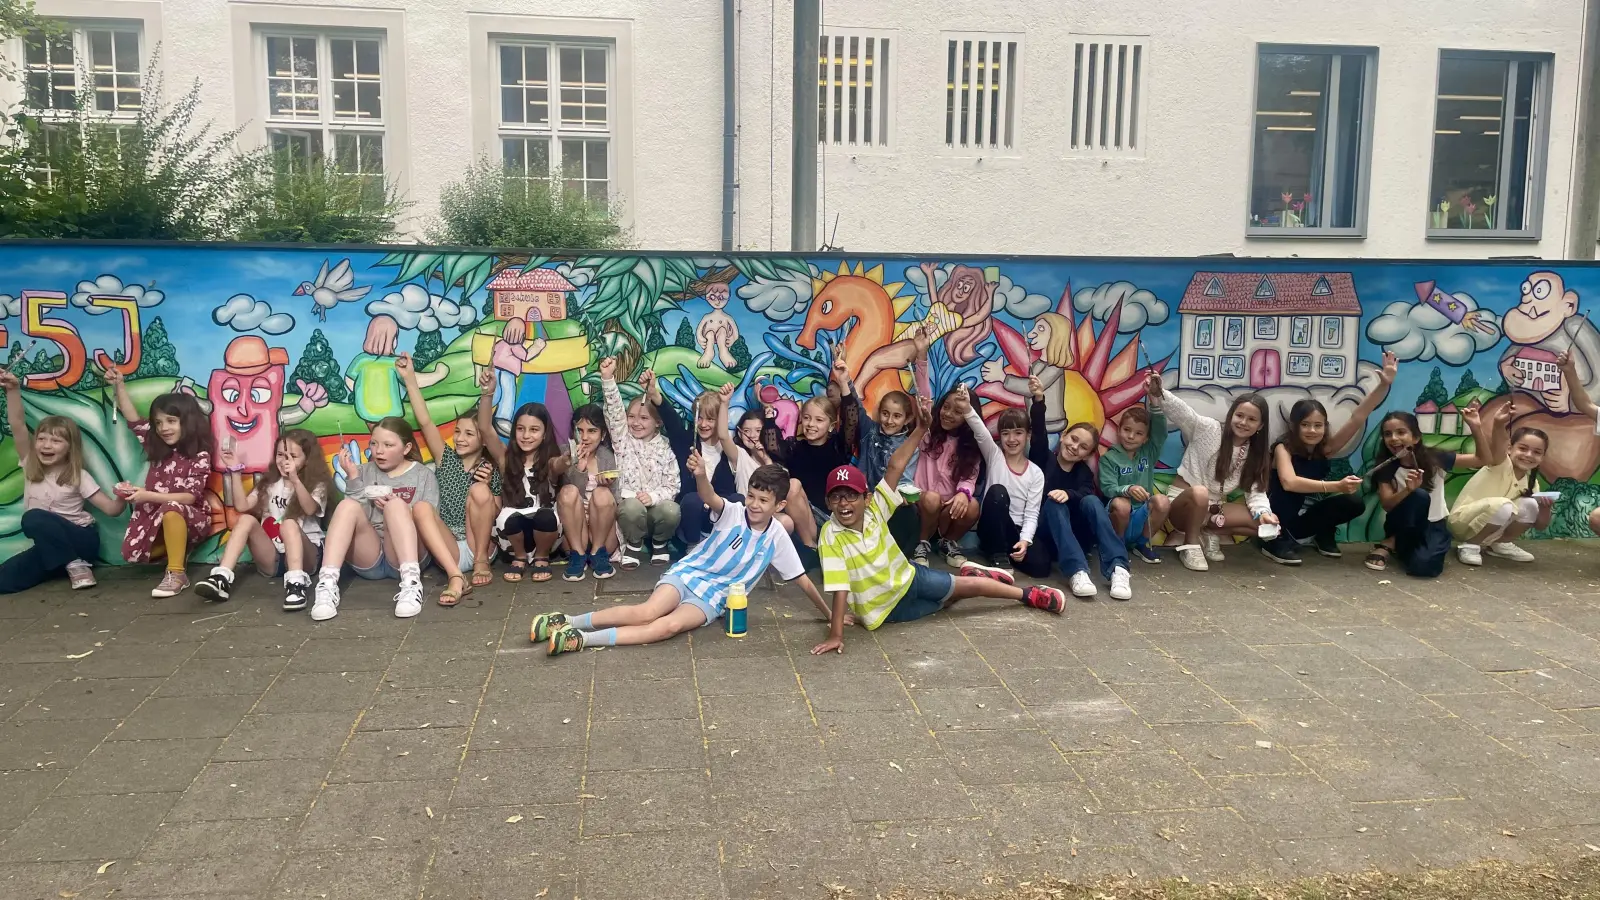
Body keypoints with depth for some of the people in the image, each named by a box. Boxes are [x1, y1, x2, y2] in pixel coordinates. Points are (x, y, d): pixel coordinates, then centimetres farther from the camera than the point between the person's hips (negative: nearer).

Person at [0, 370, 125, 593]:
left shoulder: (79, 477, -6)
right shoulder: (30, 467, 3)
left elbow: (111, 508, -11)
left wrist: (122, 499, -35)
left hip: (81, 540, -5)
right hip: (50, 545, 5)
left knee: (34, 518, -32)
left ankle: (76, 565, -22)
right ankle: (70, 563, 1)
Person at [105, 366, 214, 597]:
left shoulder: (200, 456, -13)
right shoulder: (157, 448, 5)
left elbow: (189, 496, -21)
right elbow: (134, 420, 8)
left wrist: (147, 495, -26)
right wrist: (119, 385, 0)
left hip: (192, 519, -7)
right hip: (156, 519, 7)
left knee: (171, 509, -39)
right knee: (132, 553, -11)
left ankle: (177, 574, -32)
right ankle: (180, 548, 17)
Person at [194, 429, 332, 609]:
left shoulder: (317, 485, 2)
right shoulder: (269, 483, 15)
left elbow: (310, 509, -22)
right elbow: (243, 506, 0)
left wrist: (295, 480, -37)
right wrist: (235, 471, -6)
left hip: (305, 555, -4)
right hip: (272, 557, 4)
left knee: (289, 523, -32)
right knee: (246, 519, -18)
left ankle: (296, 582, -52)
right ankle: (222, 577, -34)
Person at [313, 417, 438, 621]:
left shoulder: (424, 475, 11)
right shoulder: (364, 471, 15)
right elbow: (355, 518, 1)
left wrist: (395, 508, -15)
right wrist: (352, 477, -10)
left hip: (404, 556, -2)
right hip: (368, 558, 2)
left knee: (396, 504, -28)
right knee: (348, 504, -24)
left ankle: (411, 582, -45)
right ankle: (327, 585, -41)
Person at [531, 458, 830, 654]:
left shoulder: (777, 537, -3)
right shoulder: (733, 512, -9)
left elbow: (802, 579, 5)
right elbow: (710, 498, -32)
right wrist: (701, 476, -55)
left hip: (713, 597, 1)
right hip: (687, 572, -1)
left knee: (670, 626, -30)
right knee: (646, 613, -30)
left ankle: (581, 639, -35)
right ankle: (567, 621, -23)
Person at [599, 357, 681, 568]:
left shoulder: (665, 447, 4)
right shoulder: (623, 439, 6)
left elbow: (672, 486, 0)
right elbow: (614, 409, -9)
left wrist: (653, 496, -21)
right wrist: (608, 378, -22)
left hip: (656, 505, 0)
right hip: (628, 504, 0)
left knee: (671, 510, -33)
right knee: (633, 506, -36)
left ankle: (659, 543, 1)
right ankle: (634, 544, -5)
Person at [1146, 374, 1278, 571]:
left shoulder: (1254, 454, 4)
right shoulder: (1208, 429, -11)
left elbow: (1256, 490, -2)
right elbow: (1182, 411, -28)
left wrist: (1263, 512, -25)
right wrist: (1159, 393, -48)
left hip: (1215, 508, 5)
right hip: (1184, 502, -5)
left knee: (1265, 523, -13)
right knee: (1199, 492, -41)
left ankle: (1209, 532, 5)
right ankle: (1190, 545, -19)